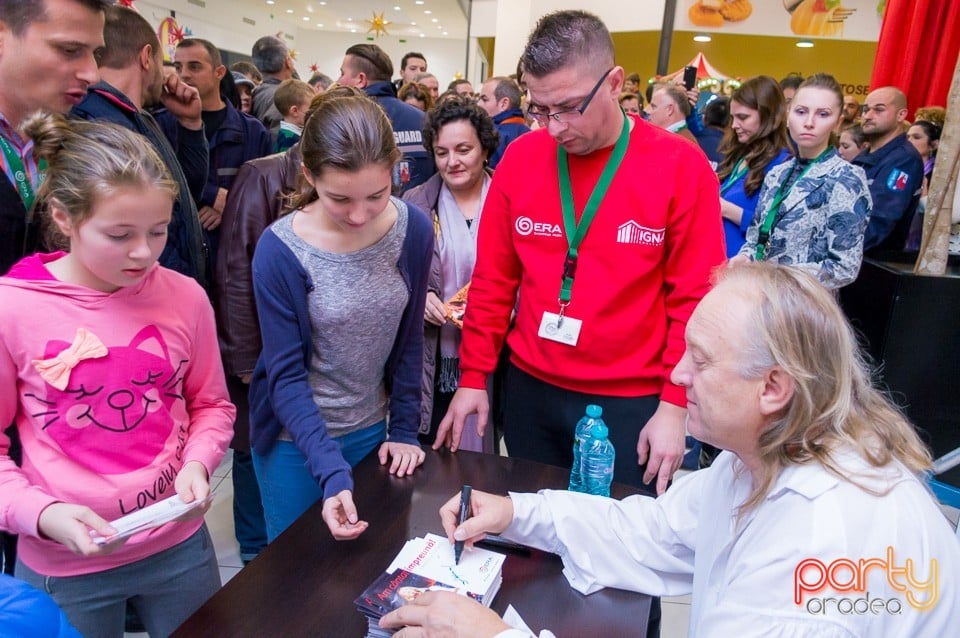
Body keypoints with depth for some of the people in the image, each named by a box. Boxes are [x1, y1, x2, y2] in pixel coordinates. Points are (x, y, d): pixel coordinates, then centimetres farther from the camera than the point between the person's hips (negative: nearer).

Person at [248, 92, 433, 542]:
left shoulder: (414, 229, -13)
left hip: (371, 430, 3)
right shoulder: (279, 250, -22)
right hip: (297, 439, -2)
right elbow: (286, 374, -18)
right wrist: (332, 471, -27)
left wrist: (404, 430, -1)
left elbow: (409, 340, -3)